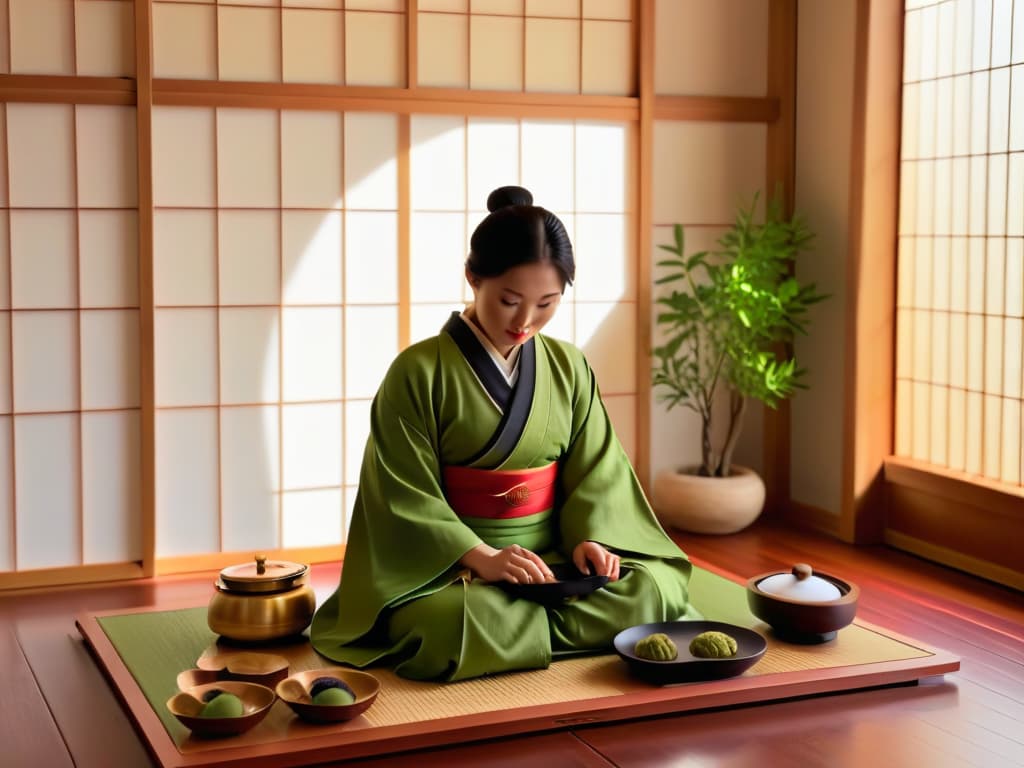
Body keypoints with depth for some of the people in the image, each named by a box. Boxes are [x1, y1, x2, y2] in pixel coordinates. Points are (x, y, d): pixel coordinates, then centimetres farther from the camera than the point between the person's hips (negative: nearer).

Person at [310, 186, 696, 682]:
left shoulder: (568, 368, 7)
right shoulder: (418, 372, -7)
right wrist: (482, 558, -23)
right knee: (445, 622, -37)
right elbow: (407, 497, -11)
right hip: (448, 564, -4)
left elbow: (595, 471, 7)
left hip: (555, 555, 4)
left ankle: (501, 636, -11)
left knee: (655, 590, -20)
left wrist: (589, 538, -14)